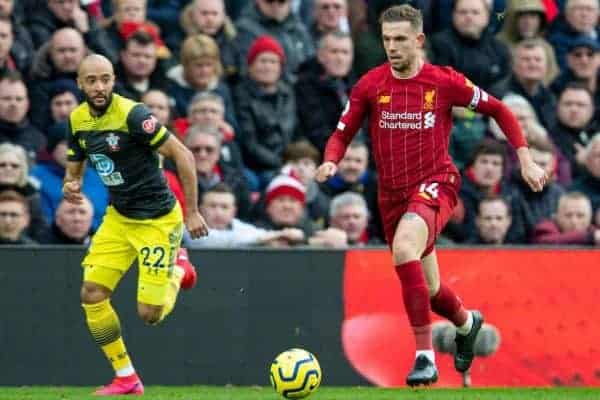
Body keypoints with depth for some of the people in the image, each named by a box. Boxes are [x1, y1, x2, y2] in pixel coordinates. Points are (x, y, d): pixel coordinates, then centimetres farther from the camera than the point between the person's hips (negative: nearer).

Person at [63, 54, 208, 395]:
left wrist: (192, 212, -17)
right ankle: (126, 379, 8)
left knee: (149, 314, -5)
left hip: (157, 221, -6)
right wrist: (70, 187, -11)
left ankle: (177, 273, 30)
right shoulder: (79, 120, -1)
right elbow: (75, 167, 14)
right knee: (92, 295, -6)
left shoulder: (132, 114, -22)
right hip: (118, 218, 7)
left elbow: (183, 156, -19)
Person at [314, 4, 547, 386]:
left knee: (404, 248, -34)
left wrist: (526, 160, -1)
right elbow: (342, 133, 8)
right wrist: (330, 162, -14)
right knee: (429, 290, 14)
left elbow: (499, 111, 5)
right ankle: (467, 322, 51)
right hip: (392, 192, 4)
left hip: (435, 183, -4)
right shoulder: (370, 85, -1)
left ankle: (425, 356, -32)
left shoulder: (445, 82, -7)